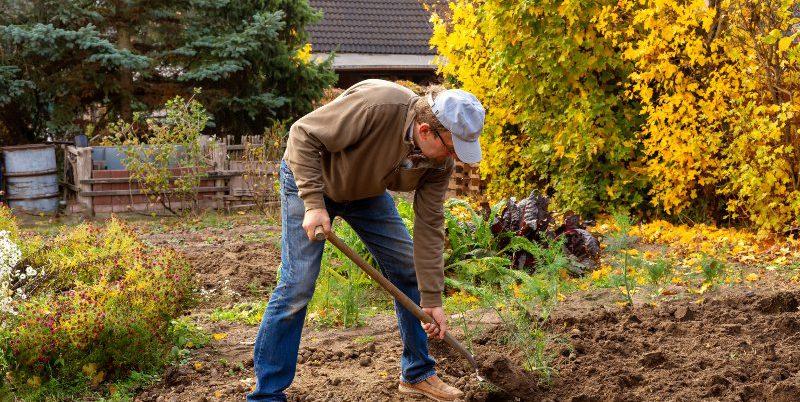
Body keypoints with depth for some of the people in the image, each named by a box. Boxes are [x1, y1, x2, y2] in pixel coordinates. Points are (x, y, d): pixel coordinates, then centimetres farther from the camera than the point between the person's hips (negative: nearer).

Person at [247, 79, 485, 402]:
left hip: (366, 190, 6)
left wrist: (432, 300, -13)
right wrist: (314, 202, -35)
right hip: (310, 180, -6)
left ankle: (417, 374, 20)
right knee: (297, 285, -13)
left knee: (408, 271, 4)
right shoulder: (376, 106, -39)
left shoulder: (440, 162, -18)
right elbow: (303, 135, -31)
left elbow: (429, 227, -12)